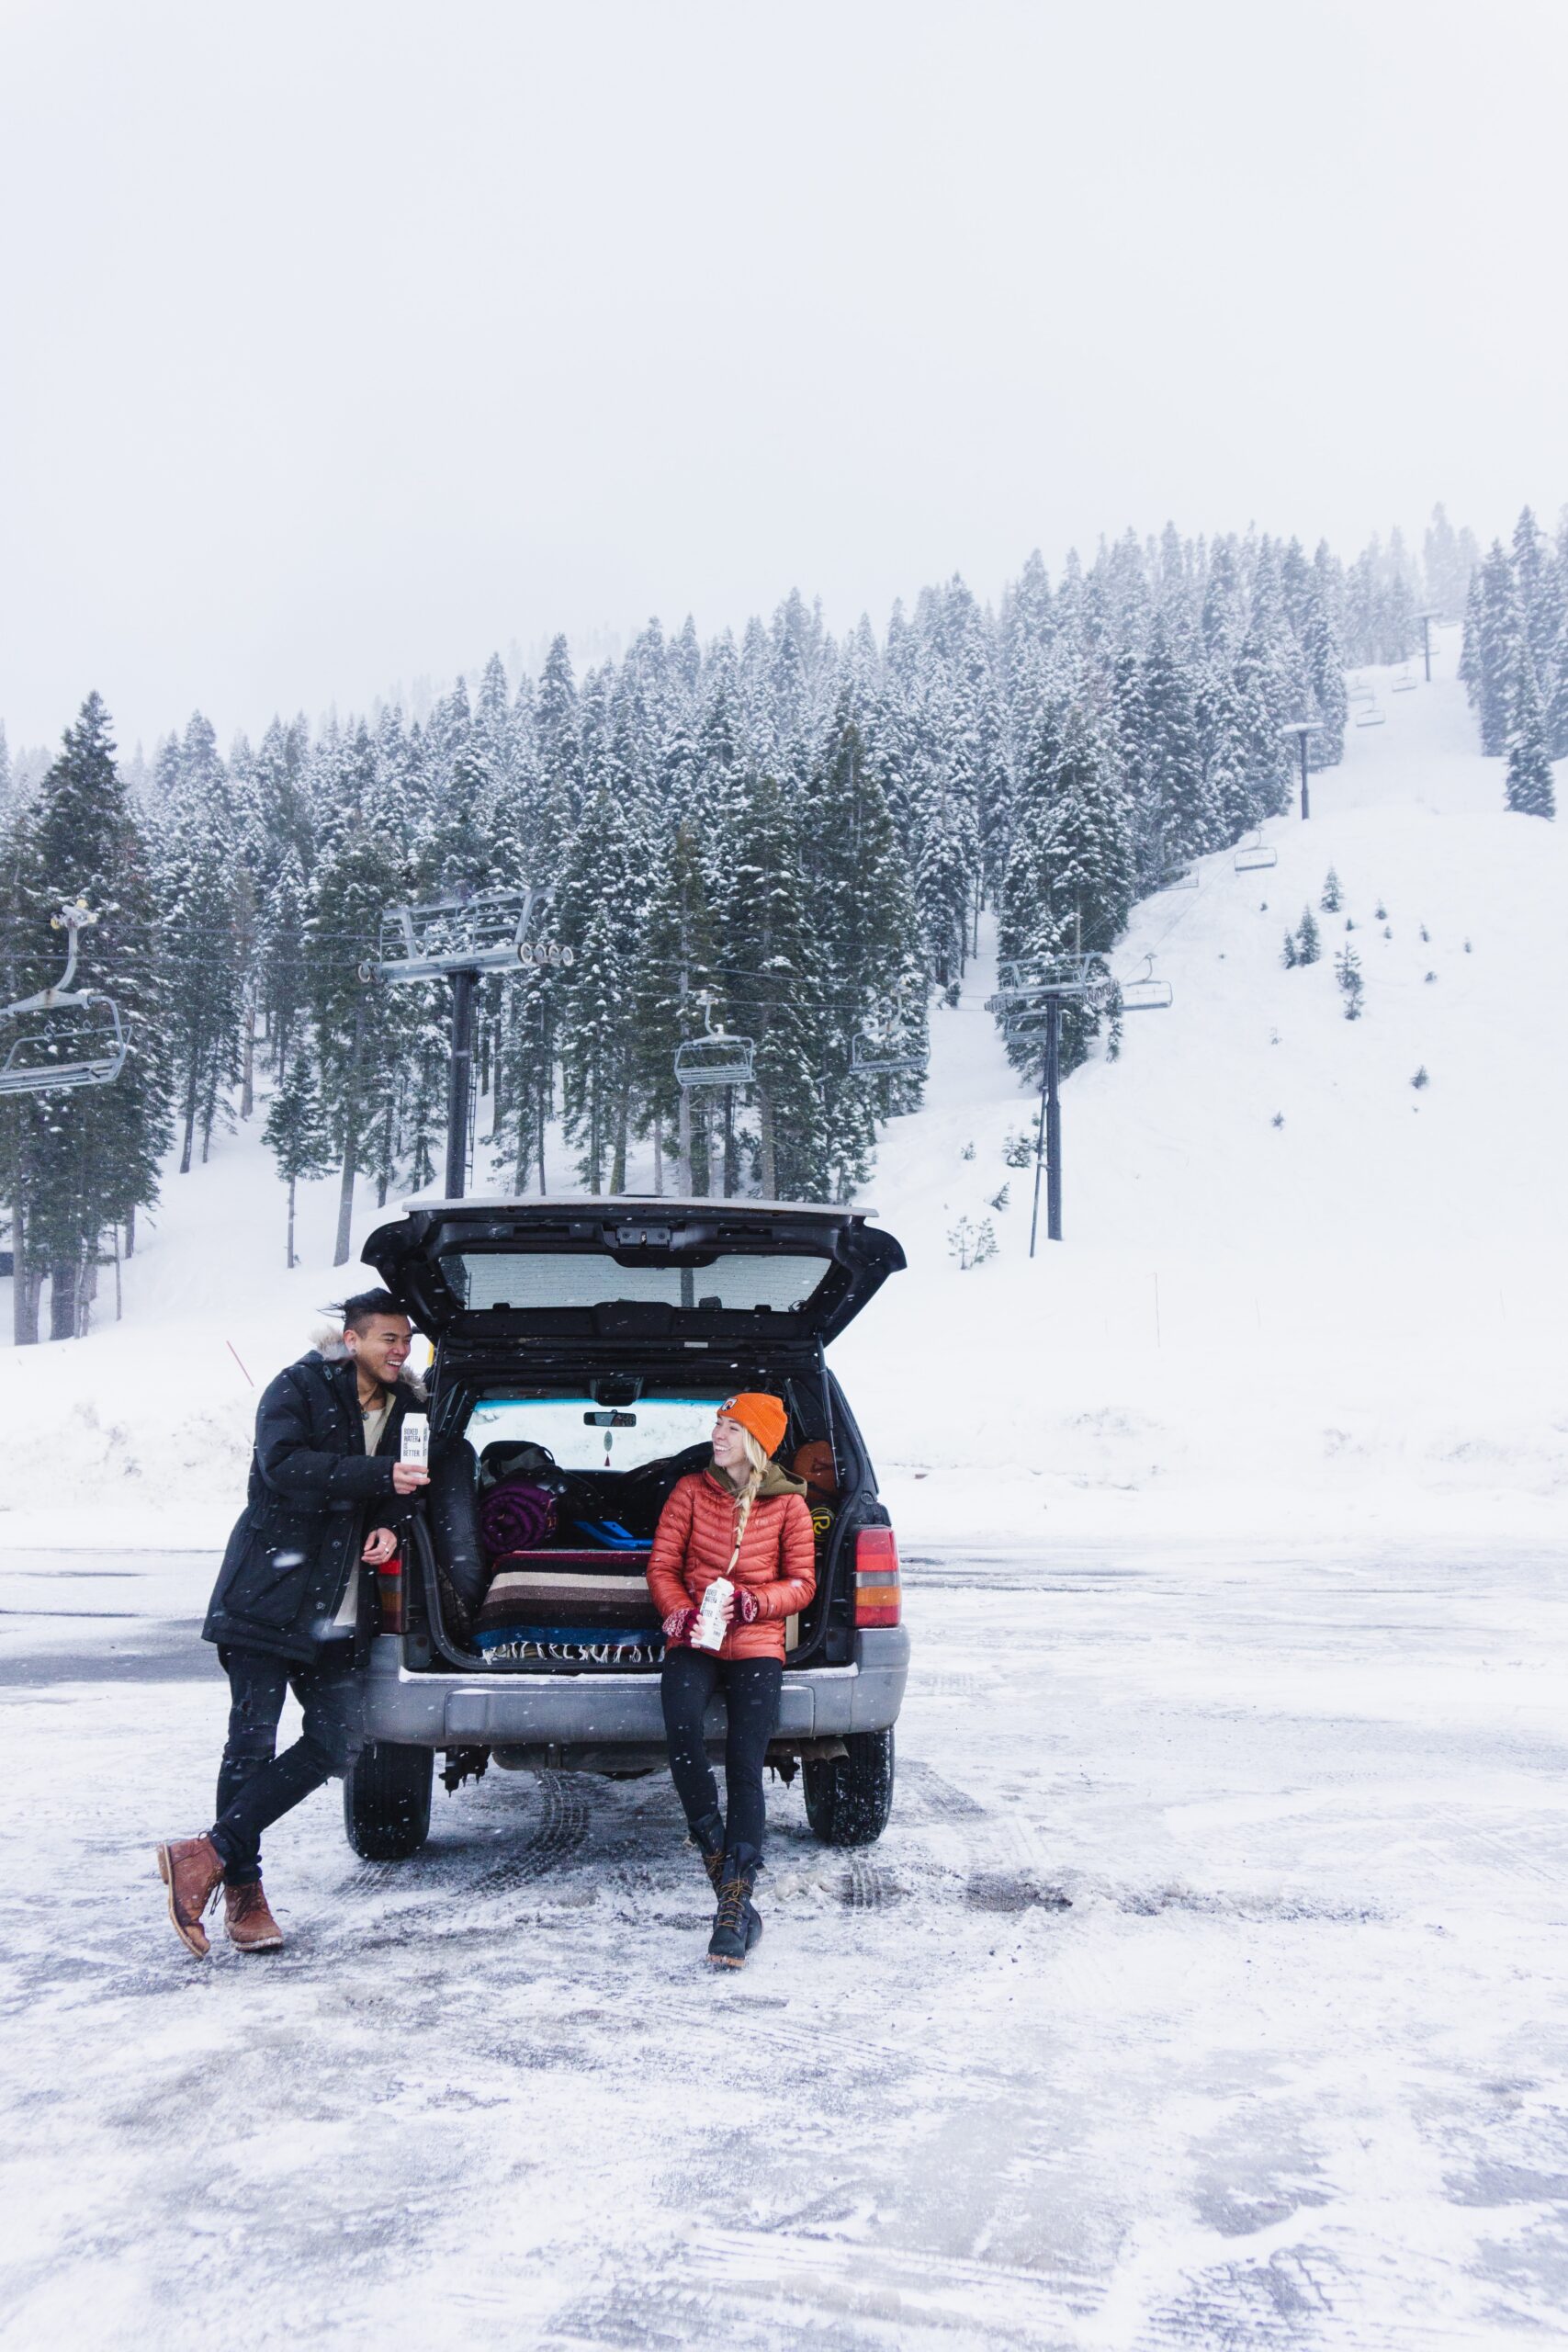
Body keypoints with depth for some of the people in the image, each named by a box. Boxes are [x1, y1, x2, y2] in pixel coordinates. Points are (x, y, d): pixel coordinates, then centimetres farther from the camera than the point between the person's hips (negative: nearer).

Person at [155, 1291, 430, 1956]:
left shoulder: (404, 1408, 13)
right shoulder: (298, 1389, -5)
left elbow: (408, 1483, 20)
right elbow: (283, 1464, -21)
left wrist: (390, 1524, -3)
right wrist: (379, 1476, -28)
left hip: (335, 1614, 6)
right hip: (267, 1596, -6)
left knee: (335, 1746, -2)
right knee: (252, 1745, -3)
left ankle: (211, 1854, 4)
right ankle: (242, 1890, 10)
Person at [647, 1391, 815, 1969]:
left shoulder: (788, 1504, 7)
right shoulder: (690, 1490, 10)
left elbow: (802, 1583, 7)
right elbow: (662, 1564, 8)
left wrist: (751, 1603, -12)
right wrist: (680, 1613, -12)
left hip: (756, 1642, -1)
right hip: (693, 1639, 1)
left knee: (745, 1764, -17)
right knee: (681, 1725, -30)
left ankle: (734, 1902, -18)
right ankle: (715, 1851, -14)